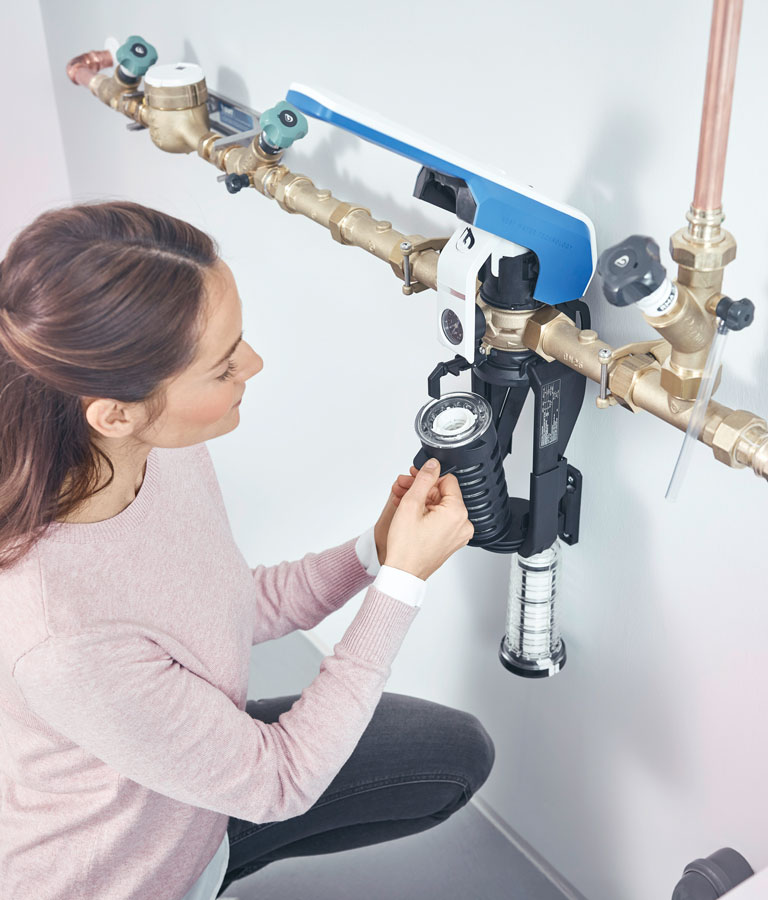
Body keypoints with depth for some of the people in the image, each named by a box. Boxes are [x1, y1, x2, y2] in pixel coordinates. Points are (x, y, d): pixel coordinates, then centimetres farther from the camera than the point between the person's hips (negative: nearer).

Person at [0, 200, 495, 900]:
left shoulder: (163, 448, -17)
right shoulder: (61, 637, -39)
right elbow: (277, 783, -24)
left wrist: (375, 551, -14)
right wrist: (404, 580, -24)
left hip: (199, 767, 6)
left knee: (459, 751, 11)